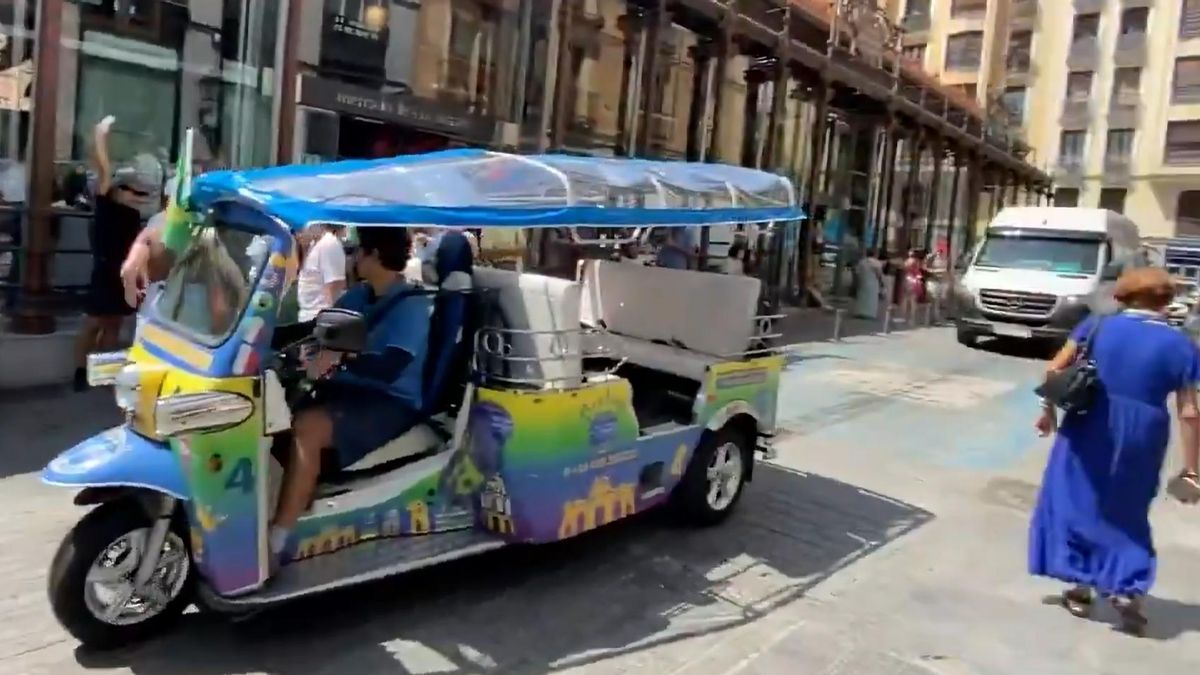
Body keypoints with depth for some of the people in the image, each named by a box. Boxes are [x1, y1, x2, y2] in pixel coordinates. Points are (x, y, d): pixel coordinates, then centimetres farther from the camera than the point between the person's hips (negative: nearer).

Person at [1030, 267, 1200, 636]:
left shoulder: (1097, 326, 0)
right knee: (1128, 513, 19)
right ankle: (1127, 589, 12)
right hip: (1141, 438, 1)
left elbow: (1055, 371, 0)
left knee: (1077, 503, 13)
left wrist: (1048, 410, 14)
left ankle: (1081, 587, 17)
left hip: (1089, 429, 0)